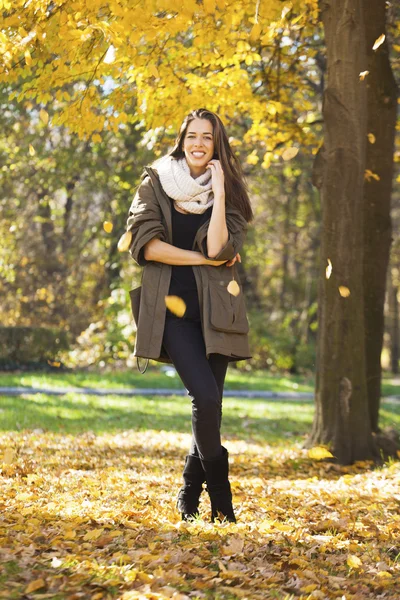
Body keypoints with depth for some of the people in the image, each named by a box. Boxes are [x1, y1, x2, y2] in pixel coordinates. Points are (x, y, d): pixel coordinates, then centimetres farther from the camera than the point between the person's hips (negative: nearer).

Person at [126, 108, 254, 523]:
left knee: (209, 405, 1)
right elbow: (145, 243, -6)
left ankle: (189, 496, 20)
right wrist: (201, 258, -7)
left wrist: (219, 192, -9)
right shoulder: (155, 184, 5)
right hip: (171, 306, -2)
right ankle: (220, 498, -3)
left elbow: (220, 249, -9)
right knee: (206, 397, -19)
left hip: (214, 309, 3)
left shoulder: (228, 193, 8)